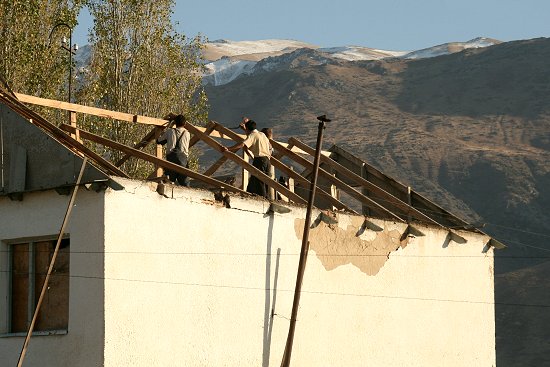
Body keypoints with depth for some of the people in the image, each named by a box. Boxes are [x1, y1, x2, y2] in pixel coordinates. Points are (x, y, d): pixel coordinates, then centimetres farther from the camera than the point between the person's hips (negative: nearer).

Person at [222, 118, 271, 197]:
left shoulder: (252, 135, -3)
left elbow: (242, 144, -19)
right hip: (267, 160, 8)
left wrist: (228, 149, -23)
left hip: (259, 159, -8)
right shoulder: (262, 134, 20)